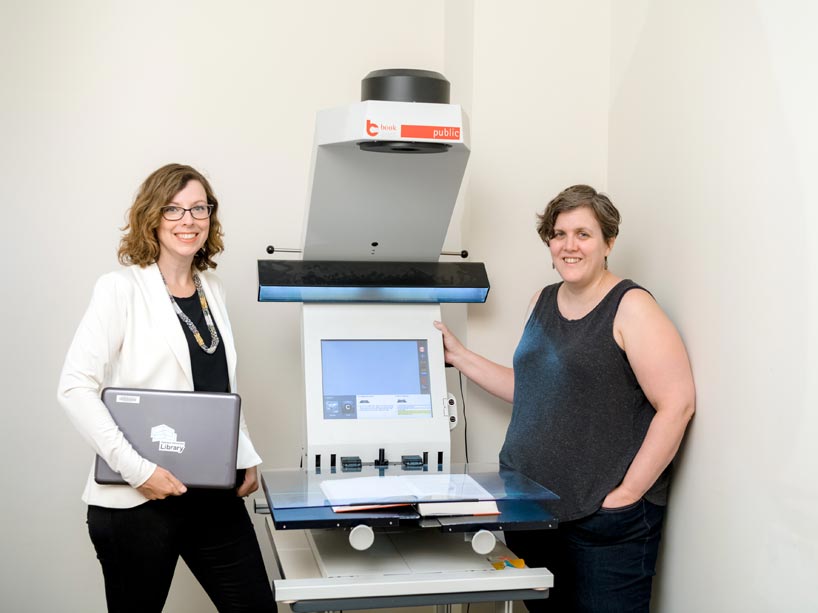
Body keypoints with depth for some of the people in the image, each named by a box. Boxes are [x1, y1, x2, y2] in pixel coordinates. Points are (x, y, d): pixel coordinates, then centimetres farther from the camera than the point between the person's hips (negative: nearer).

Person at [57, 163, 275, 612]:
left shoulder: (212, 290, 12)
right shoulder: (121, 289, -7)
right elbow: (75, 387, -15)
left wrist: (247, 457, 9)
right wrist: (136, 469, -20)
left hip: (216, 490, 6)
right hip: (138, 499, -5)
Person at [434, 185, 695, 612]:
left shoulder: (630, 308, -10)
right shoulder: (541, 303, 12)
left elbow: (677, 404, -16)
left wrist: (627, 493, -17)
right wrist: (459, 357, 17)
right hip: (529, 507, 7)